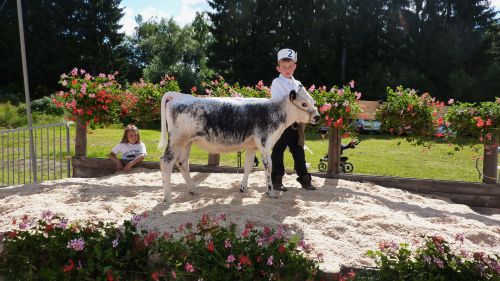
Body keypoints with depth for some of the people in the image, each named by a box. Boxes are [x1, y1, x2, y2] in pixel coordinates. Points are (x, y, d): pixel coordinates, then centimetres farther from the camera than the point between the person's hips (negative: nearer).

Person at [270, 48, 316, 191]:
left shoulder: (297, 84, 15)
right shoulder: (277, 82, -1)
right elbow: (276, 102, -9)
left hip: (296, 122, 5)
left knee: (299, 151, 11)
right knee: (278, 151, 2)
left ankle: (304, 179, 19)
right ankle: (276, 180, 11)